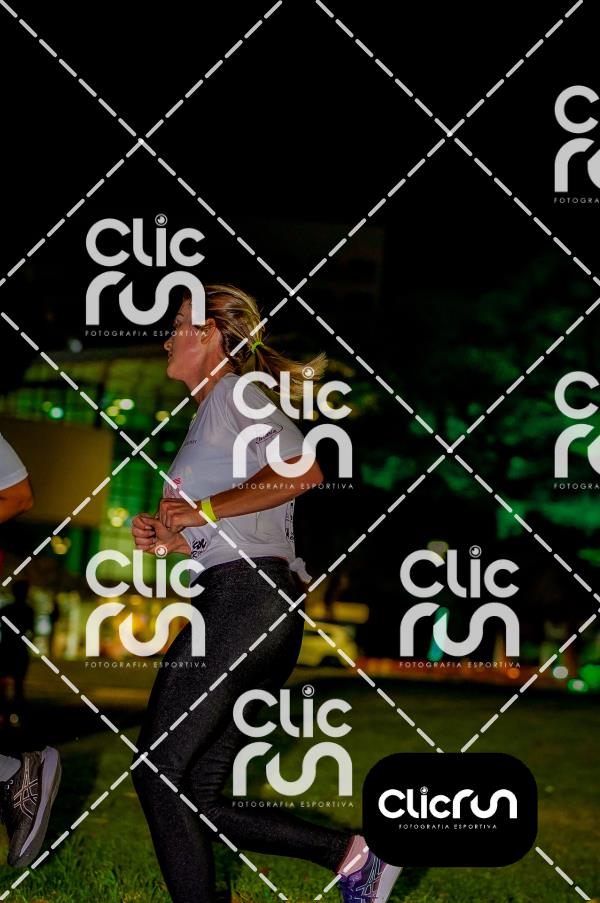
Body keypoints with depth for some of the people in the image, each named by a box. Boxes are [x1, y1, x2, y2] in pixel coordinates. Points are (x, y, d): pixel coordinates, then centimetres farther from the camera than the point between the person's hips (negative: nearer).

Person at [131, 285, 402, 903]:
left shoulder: (232, 394, 0)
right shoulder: (207, 418, 28)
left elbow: (302, 469, -19)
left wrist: (204, 510, -11)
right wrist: (170, 539, 12)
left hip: (245, 596, -10)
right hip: (269, 610, 10)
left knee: (158, 769, -8)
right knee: (200, 799, 5)